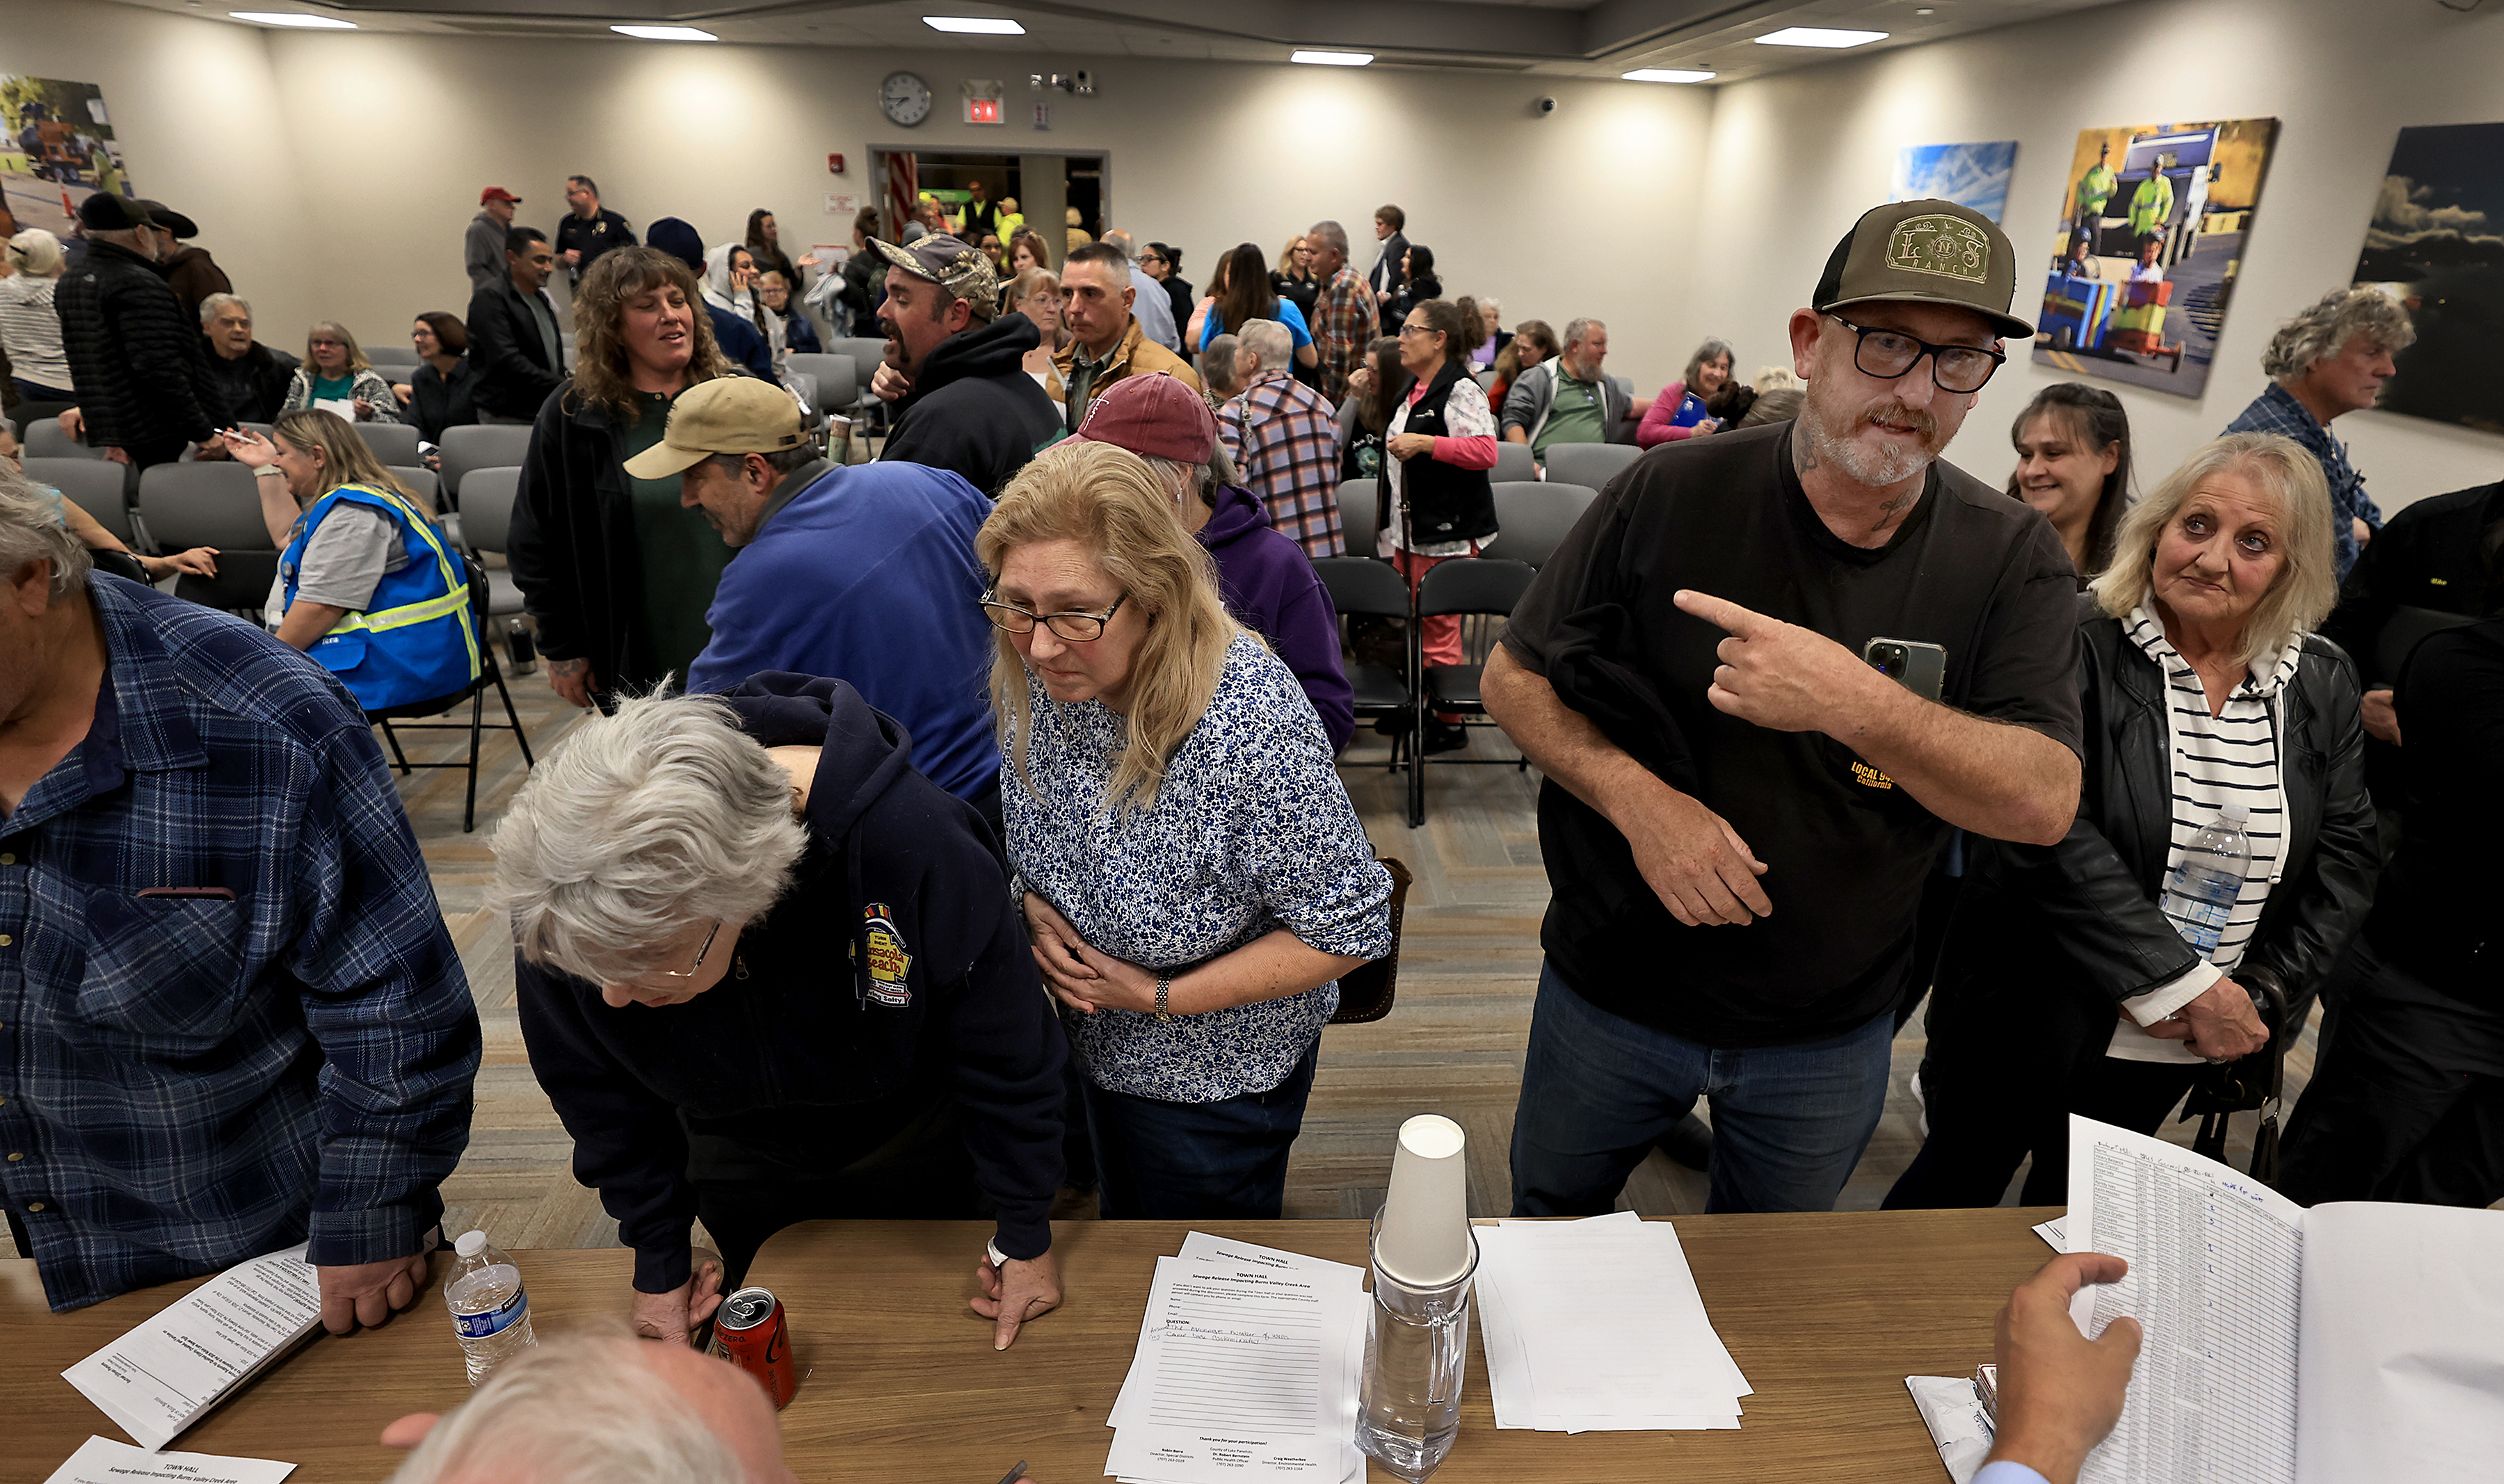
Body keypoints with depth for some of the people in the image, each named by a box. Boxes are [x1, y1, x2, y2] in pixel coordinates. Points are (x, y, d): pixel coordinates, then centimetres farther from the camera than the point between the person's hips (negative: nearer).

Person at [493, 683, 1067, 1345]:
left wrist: (1024, 1233, -13)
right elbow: (597, 1090, -9)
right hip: (737, 1154, 2)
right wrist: (659, 1259, -1)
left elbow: (1004, 1047, -26)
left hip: (913, 1136, -2)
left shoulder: (917, 844, -44)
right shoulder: (557, 904, -31)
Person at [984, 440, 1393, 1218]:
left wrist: (1163, 996, -24)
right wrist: (1031, 903, -15)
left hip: (1219, 1075, -5)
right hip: (1096, 1046, 6)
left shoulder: (1251, 721, -36)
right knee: (1125, 1239, 33)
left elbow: (1351, 928, -27)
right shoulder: (1033, 675, -16)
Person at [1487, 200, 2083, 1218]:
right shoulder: (1672, 494, -15)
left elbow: (2046, 803, -19)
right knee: (1550, 1224, 24)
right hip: (1614, 992, -1)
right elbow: (1514, 677, -9)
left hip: (1831, 1035, 2)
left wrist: (1851, 704, -35)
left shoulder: (2015, 560, -10)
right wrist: (1638, 799, -25)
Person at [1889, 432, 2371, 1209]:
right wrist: (2186, 985, -22)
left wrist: (2264, 993, -8)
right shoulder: (2077, 647, -17)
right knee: (1956, 1185, 14)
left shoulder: (2322, 685, 1)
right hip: (2030, 1020, -4)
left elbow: (2346, 854, 4)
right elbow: (2045, 832, -24)